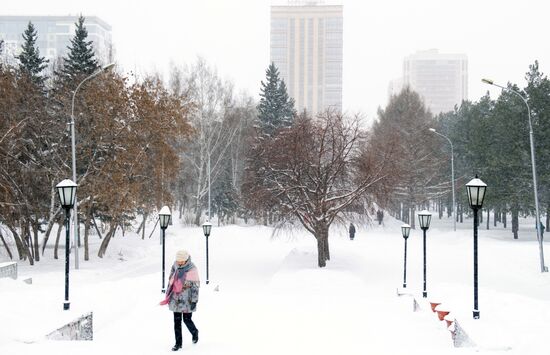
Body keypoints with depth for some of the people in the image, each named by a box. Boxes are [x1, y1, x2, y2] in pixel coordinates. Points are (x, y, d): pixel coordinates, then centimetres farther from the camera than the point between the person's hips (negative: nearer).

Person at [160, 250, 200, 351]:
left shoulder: (192, 270, -14)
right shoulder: (175, 267, 1)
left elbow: (195, 286, -11)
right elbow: (171, 281, 13)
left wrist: (194, 301, -13)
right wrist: (168, 295, 15)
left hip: (187, 300, -4)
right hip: (176, 299, 5)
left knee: (187, 320, 3)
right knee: (177, 321, 6)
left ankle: (194, 333, 34)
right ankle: (178, 343, 14)